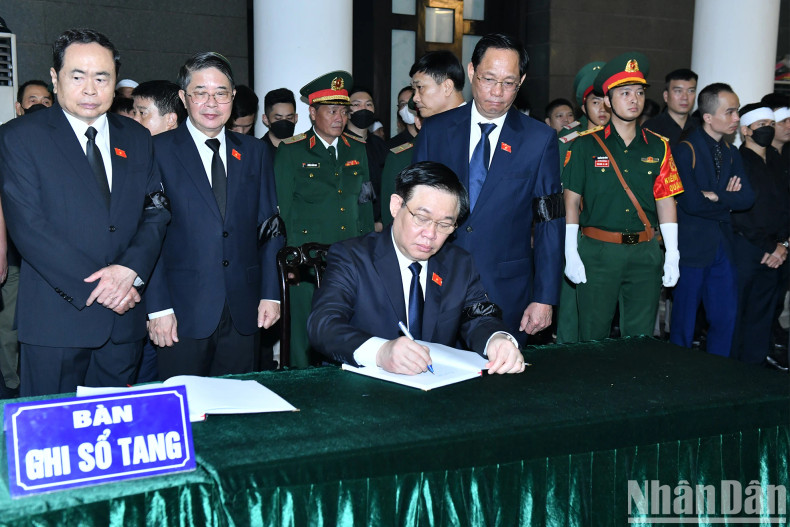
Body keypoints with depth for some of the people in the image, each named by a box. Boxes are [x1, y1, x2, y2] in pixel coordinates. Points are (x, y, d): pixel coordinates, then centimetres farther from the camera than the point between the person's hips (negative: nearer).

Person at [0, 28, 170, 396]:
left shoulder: (136, 138, 11)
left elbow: (156, 212, 6)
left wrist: (131, 269, -13)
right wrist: (93, 286, -16)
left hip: (123, 319, 4)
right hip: (55, 320, -4)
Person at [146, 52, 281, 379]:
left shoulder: (254, 152, 11)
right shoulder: (158, 151, -1)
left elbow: (269, 226, 11)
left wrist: (270, 293, 3)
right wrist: (158, 307, -10)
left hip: (243, 314, 3)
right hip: (183, 314, -3)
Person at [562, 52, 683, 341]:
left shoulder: (657, 147, 8)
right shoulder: (586, 145, 0)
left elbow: (666, 201, 8)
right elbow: (571, 201, 0)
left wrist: (672, 255, 2)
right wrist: (571, 254, -6)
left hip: (645, 253, 3)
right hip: (597, 252, -2)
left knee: (641, 337, 10)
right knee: (593, 337, 5)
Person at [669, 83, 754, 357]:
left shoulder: (731, 153, 12)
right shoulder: (685, 150, -10)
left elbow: (747, 198, -1)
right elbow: (691, 203, -20)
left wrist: (717, 197, -15)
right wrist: (728, 201, -6)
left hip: (722, 247, 7)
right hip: (692, 248, -6)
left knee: (726, 318, 9)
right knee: (684, 322, 3)